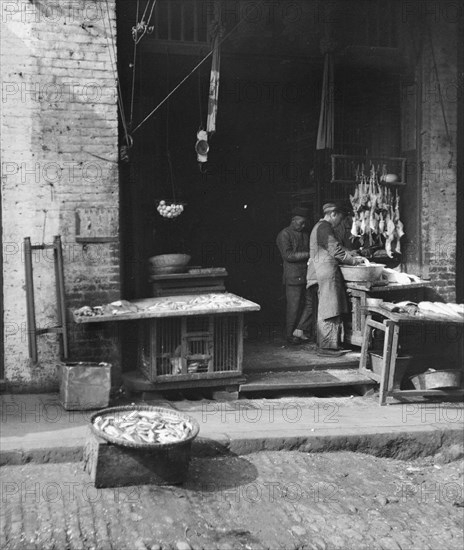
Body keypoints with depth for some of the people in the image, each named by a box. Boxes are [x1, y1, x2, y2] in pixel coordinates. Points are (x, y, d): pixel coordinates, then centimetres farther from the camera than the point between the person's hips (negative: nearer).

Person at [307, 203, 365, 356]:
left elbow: (335, 247, 26)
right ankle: (326, 346, -5)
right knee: (329, 310, -8)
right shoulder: (325, 227, -14)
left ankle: (328, 343, 18)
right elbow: (335, 251, -17)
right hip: (327, 273, -11)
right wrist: (354, 261, -7)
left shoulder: (320, 227, 20)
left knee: (325, 309, 12)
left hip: (323, 273, 11)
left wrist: (349, 253, 13)